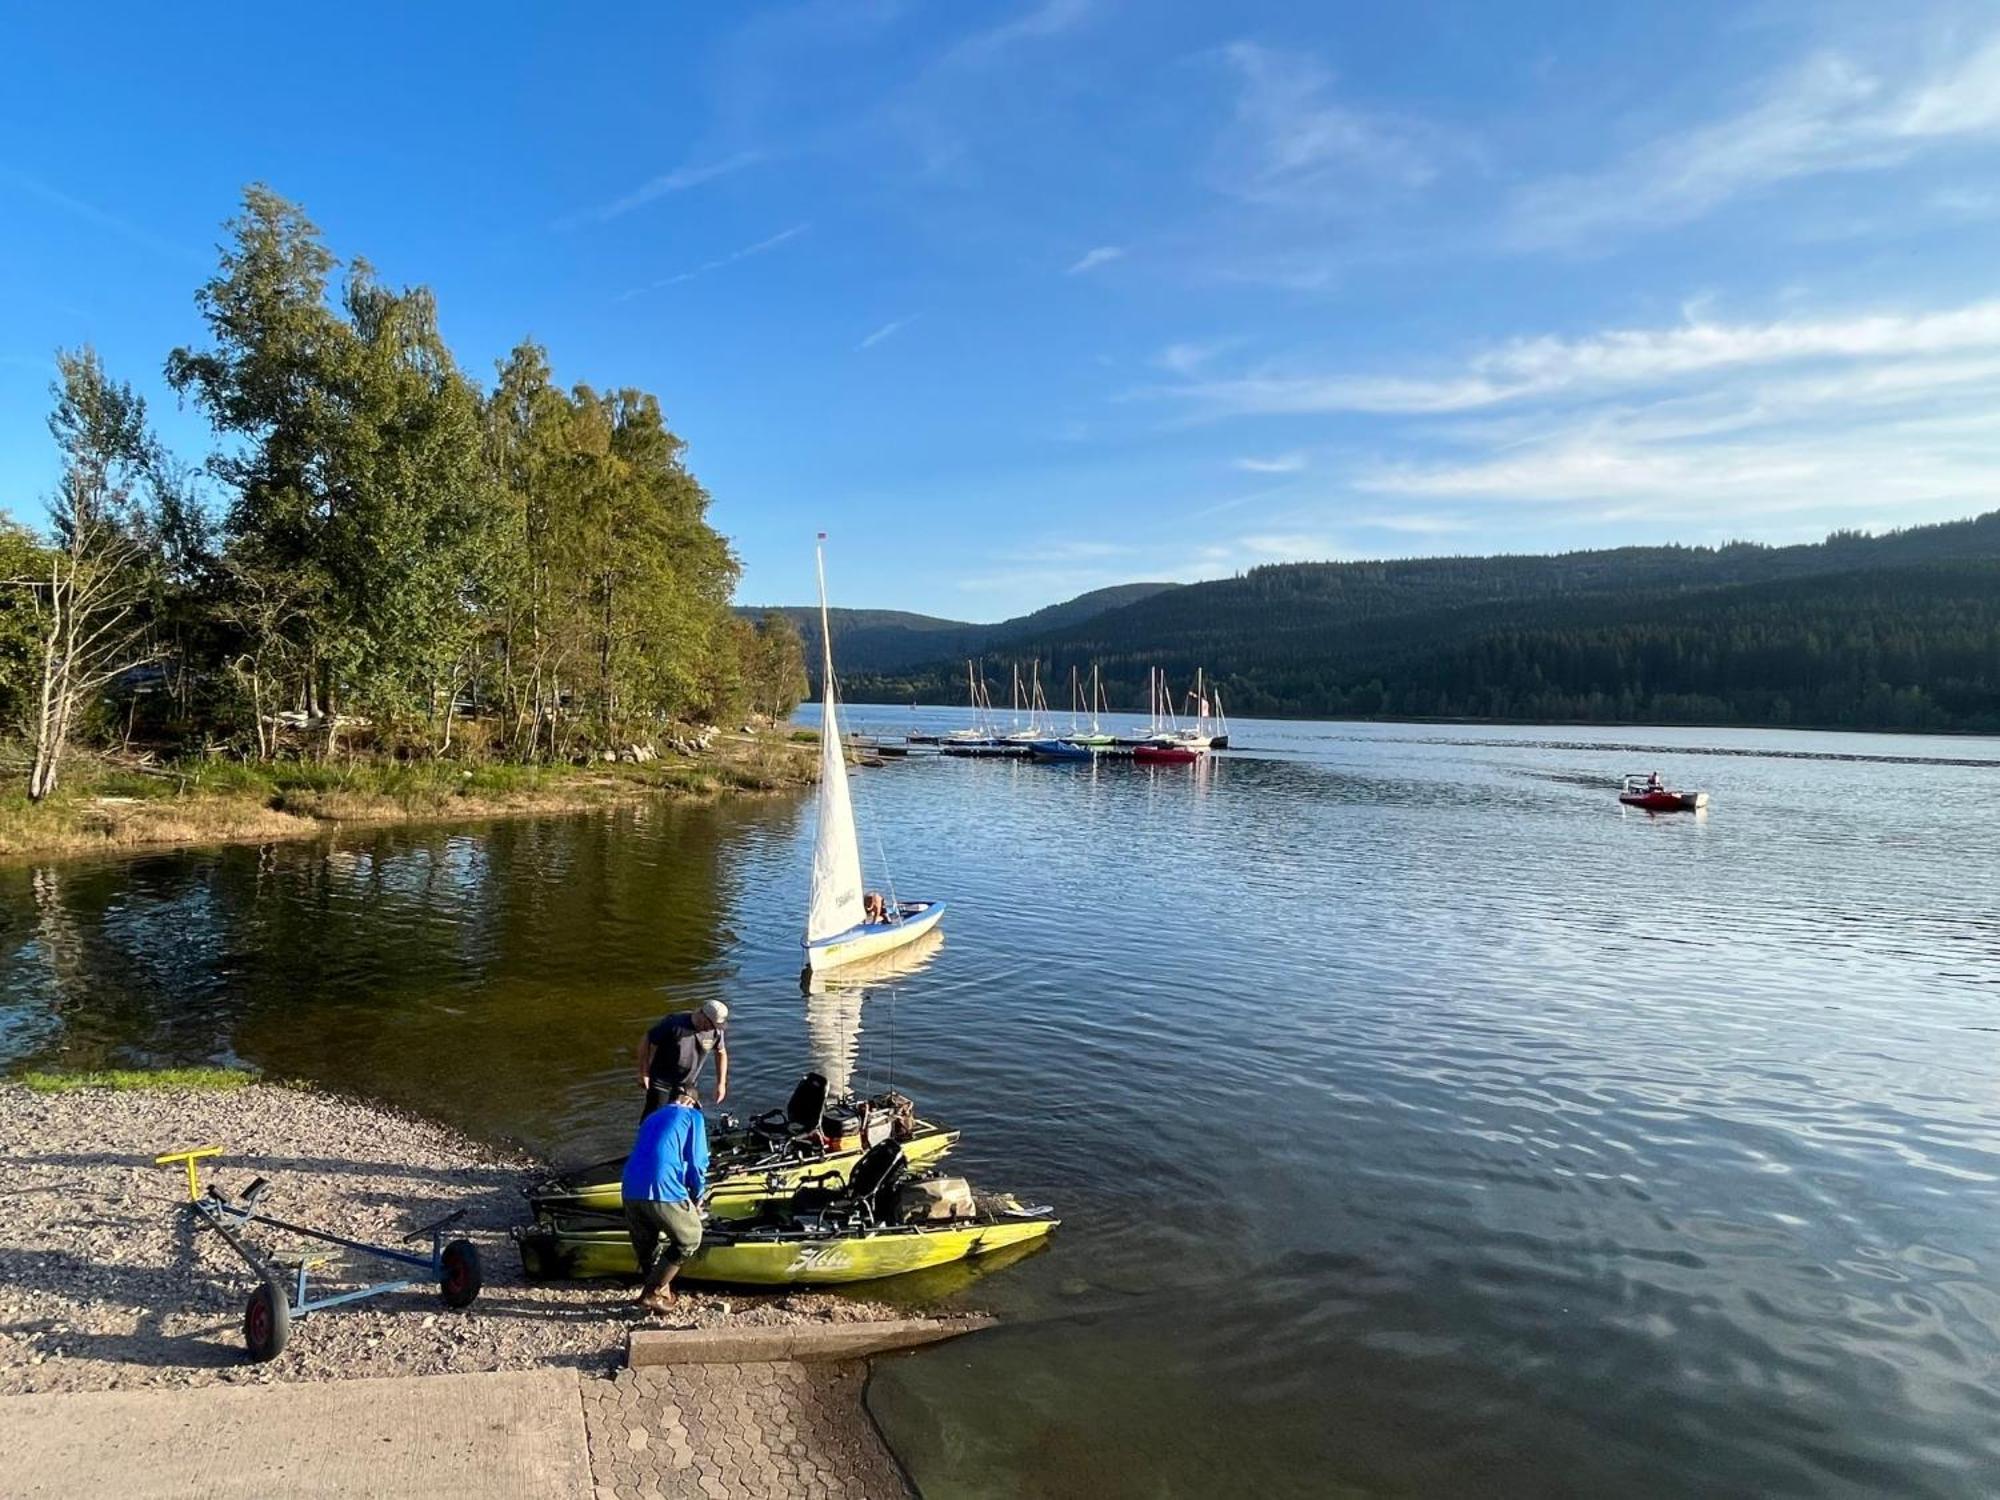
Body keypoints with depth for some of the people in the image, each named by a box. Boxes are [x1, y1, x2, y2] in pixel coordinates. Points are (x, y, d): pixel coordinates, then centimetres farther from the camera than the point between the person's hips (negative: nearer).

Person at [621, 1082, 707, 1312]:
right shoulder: (692, 1117, 10)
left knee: (645, 1245, 29)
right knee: (689, 1240, 16)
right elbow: (697, 1163, 2)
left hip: (630, 1192, 6)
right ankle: (652, 1295, 13)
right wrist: (697, 1199, 19)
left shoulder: (651, 1118, 29)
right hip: (664, 1192, -6)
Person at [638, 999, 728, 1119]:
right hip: (661, 1078, -3)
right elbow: (646, 1041, -18)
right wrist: (643, 1073, -13)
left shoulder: (716, 1031, -17)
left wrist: (721, 1083, 0)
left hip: (689, 1082, 3)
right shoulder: (674, 1024, -29)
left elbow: (721, 1053, 2)